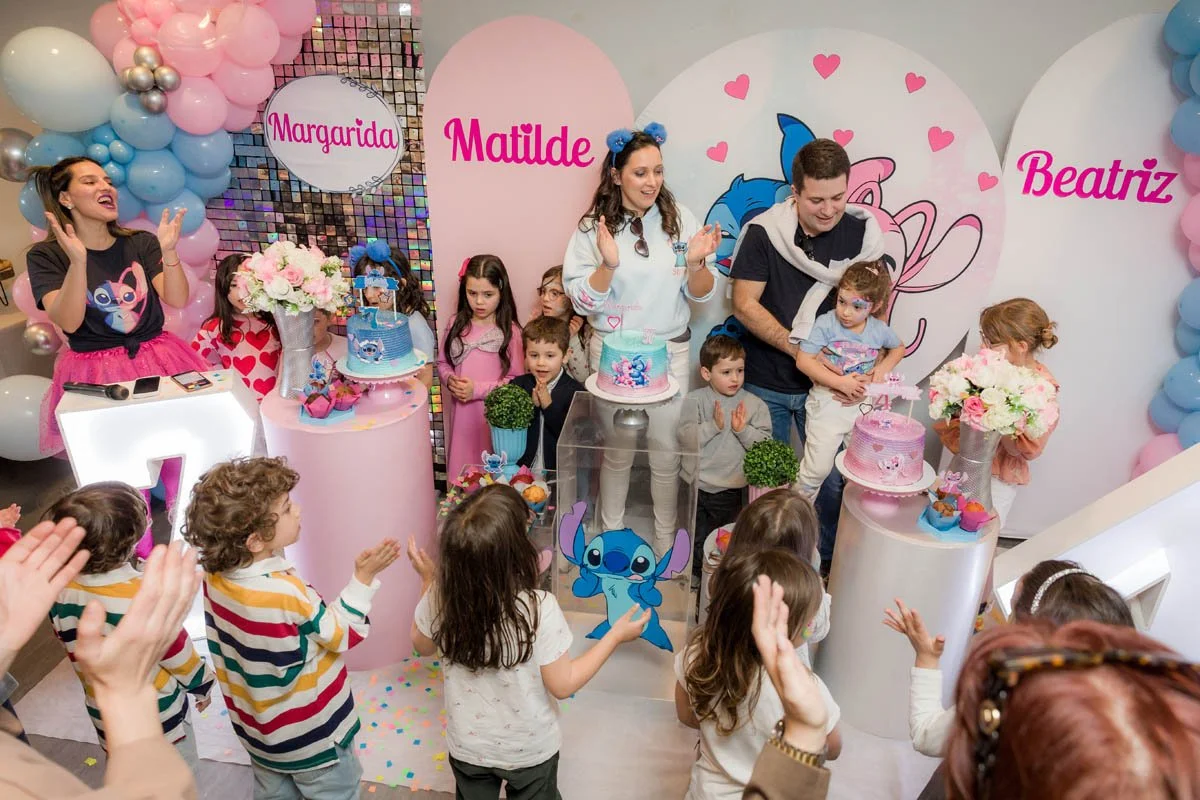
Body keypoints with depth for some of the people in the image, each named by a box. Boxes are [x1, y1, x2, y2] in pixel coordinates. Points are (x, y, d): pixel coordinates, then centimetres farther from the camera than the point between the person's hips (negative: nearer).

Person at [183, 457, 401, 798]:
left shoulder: (216, 577, -16)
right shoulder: (287, 594, -36)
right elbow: (344, 635, -20)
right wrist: (364, 577, -20)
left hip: (260, 729, 6)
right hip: (310, 736, -6)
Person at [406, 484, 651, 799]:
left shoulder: (440, 598, -26)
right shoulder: (539, 609, -35)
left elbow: (424, 646, -3)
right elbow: (563, 685, -22)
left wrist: (428, 580, 5)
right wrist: (616, 635, -14)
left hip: (468, 747, 3)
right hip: (529, 750, -2)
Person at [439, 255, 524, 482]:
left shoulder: (509, 331, -11)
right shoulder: (457, 324, 2)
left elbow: (515, 380, -10)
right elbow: (443, 363, 12)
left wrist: (478, 389, -17)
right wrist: (450, 380, -9)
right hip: (460, 411, 4)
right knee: (460, 468, 15)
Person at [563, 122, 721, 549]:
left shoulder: (681, 219, -4)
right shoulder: (593, 226, -6)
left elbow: (701, 294, -1)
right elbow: (584, 300, -9)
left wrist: (696, 262, -21)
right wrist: (608, 264, -26)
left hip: (670, 350, 1)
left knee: (666, 448, 10)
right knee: (617, 448, 13)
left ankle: (666, 536, 31)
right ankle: (611, 532, 34)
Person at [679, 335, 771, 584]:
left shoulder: (754, 405, -3)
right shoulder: (695, 400, -5)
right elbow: (685, 436, -15)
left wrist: (743, 430, -22)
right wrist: (713, 426, -24)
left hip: (731, 488, 1)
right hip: (697, 484, 0)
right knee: (696, 537, 13)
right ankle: (694, 573, 38)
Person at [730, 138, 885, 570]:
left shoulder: (863, 231, -5)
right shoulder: (764, 230, -11)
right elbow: (744, 305, -11)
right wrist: (800, 349, -17)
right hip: (766, 382, -1)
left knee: (832, 480, 9)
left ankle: (829, 564, 33)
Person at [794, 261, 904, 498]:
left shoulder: (879, 330, 0)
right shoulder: (826, 323, -12)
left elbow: (899, 347, 22)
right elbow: (803, 361, -18)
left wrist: (883, 367, 1)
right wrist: (841, 383, -22)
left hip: (862, 404, 4)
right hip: (827, 403, -4)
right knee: (818, 468, -4)